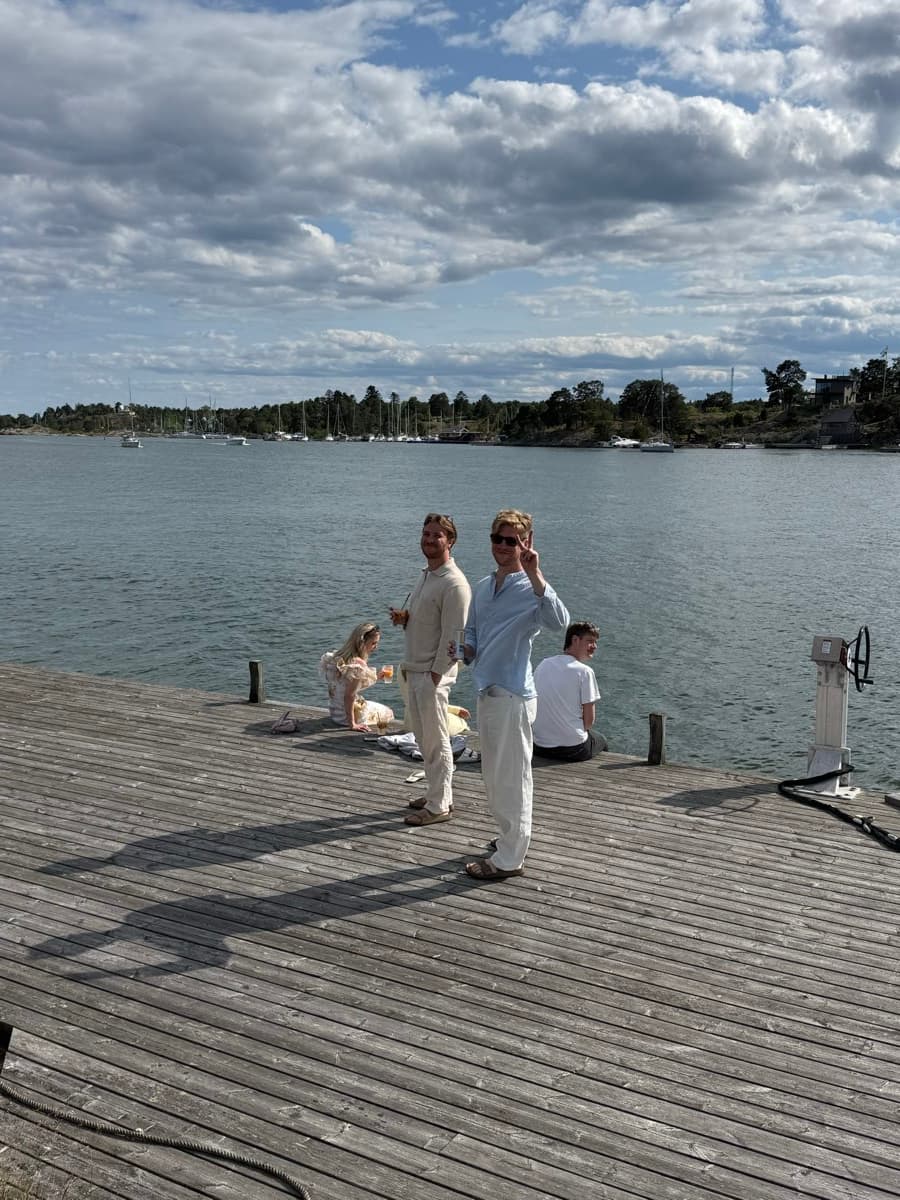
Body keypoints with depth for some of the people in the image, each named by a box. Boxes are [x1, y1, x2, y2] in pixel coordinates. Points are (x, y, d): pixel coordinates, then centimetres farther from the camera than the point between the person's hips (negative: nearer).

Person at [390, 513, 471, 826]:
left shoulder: (454, 583, -17)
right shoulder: (426, 575, 13)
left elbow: (453, 634, -19)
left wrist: (436, 673, -19)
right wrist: (403, 618, 3)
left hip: (433, 673, -9)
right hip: (414, 669, 9)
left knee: (436, 739, -1)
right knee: (424, 737, 17)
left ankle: (439, 806, 8)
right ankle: (437, 793, 29)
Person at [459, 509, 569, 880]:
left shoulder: (530, 589, -14)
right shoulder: (482, 588, 11)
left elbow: (559, 622, -34)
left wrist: (535, 574, -38)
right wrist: (465, 651, 0)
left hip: (512, 695, -9)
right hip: (487, 691, 9)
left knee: (511, 777, 0)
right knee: (494, 775, 20)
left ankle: (509, 859, 11)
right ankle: (513, 838, 36)